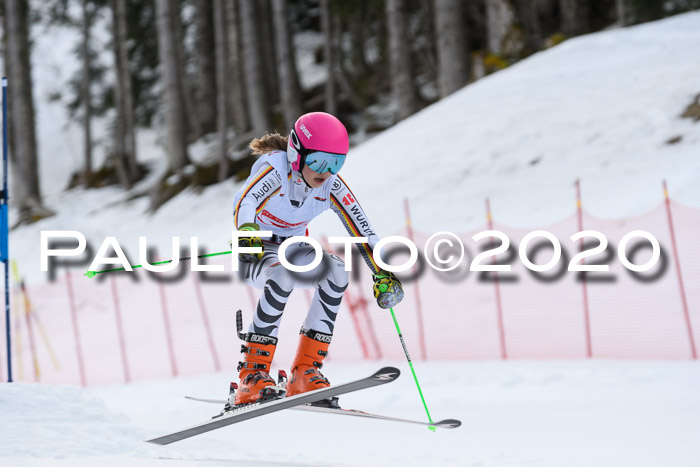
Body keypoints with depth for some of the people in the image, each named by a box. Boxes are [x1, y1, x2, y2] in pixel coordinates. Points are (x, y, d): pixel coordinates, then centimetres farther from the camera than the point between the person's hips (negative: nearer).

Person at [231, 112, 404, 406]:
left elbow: (361, 228, -9)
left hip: (294, 250, 5)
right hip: (254, 252, -5)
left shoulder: (331, 186, -10)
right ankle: (252, 373, -33)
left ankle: (305, 371, -21)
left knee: (335, 270, -25)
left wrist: (382, 272, -19)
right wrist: (247, 233, -63)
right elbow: (244, 203, -42)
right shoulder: (276, 169, -25)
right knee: (283, 274, -38)